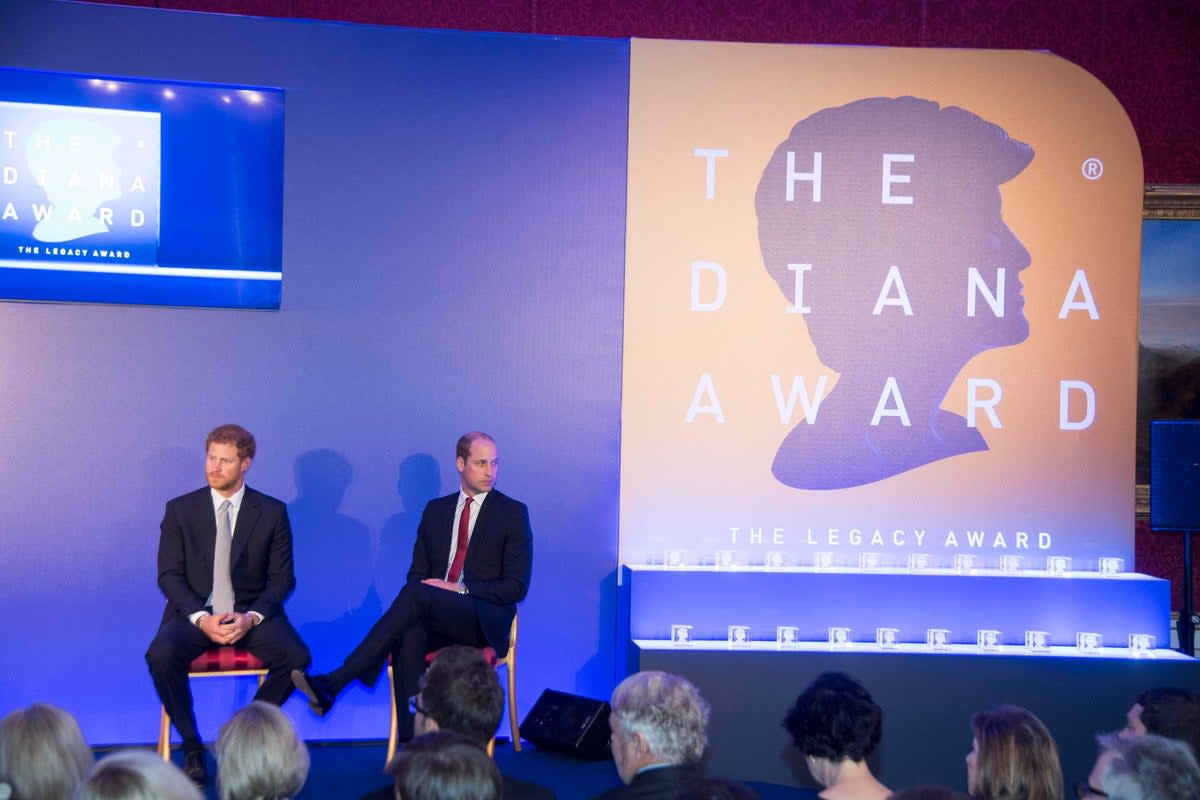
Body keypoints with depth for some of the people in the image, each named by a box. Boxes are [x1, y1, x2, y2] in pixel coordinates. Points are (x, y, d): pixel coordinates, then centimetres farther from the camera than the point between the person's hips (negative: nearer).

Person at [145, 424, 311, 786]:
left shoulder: (272, 512, 2)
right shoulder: (180, 509, 3)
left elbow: (282, 577, 1)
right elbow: (169, 575, -1)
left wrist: (251, 617, -17)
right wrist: (202, 618, -18)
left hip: (252, 613, 0)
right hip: (195, 612, 0)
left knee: (296, 657, -28)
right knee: (161, 655, -32)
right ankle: (191, 744, -11)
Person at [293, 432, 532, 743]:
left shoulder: (513, 513, 4)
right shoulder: (435, 510, 17)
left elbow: (516, 587, -2)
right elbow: (417, 573, 16)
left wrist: (459, 589, -14)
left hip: (485, 621, -3)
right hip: (435, 617, 4)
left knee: (416, 594, -33)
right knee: (409, 636, -35)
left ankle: (333, 683, -37)